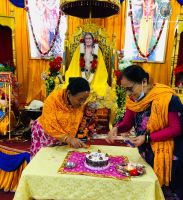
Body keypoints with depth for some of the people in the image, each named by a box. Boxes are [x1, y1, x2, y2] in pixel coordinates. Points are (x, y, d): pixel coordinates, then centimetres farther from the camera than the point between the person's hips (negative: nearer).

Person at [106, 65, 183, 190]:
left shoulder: (167, 98, -23)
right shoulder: (133, 99, -5)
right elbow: (128, 122, 4)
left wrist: (147, 138, -24)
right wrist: (117, 129, -18)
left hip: (167, 155, -5)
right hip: (146, 154, 5)